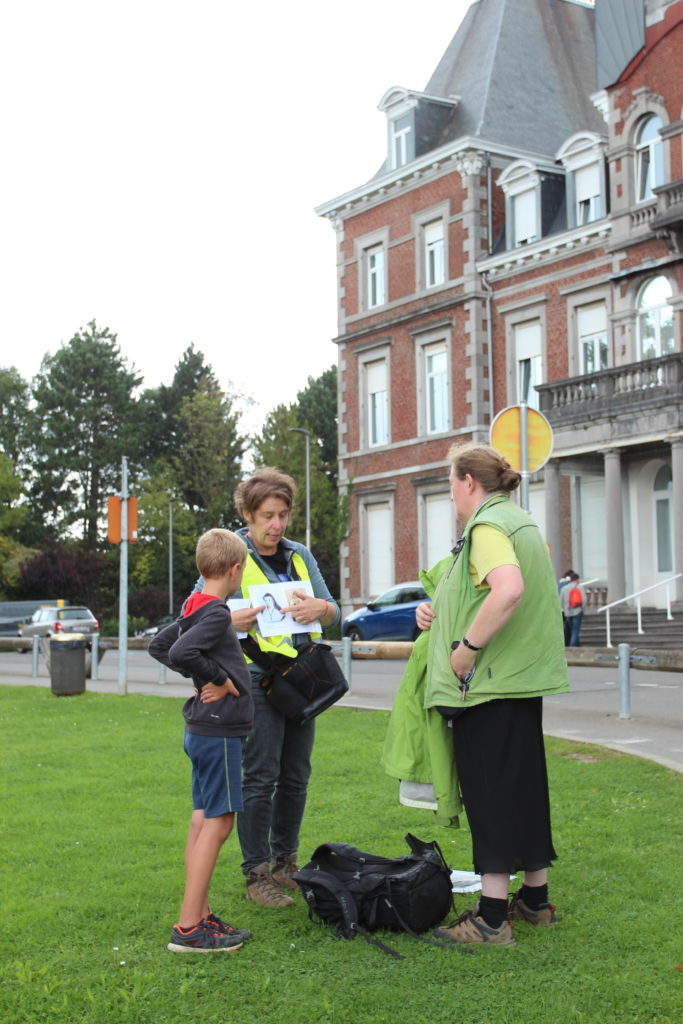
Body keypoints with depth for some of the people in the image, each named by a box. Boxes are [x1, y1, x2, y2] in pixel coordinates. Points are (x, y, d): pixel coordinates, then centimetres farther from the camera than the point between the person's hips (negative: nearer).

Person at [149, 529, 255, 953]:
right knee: (218, 823, -6)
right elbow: (178, 652, -31)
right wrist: (219, 679, -18)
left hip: (202, 730, 10)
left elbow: (159, 645, 20)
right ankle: (189, 929, -3)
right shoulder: (216, 613, -18)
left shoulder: (196, 610, 10)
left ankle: (202, 916, 20)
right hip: (219, 730, -10)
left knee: (204, 820, 13)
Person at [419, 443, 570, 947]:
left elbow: (509, 589, -32)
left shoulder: (487, 527, -14)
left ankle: (492, 917, 1)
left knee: (489, 791, -4)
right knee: (524, 785, 16)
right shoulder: (523, 523, 17)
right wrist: (440, 612, 16)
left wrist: (468, 646, -24)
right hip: (524, 676, 10)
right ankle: (535, 897, 27)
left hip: (489, 680, -10)